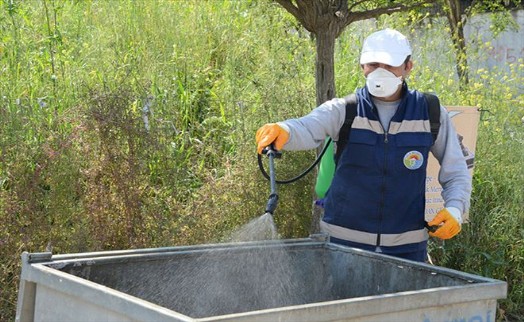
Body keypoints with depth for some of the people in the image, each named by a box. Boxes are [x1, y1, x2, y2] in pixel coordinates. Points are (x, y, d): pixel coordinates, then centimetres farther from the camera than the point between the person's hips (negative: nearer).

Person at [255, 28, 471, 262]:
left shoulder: (431, 114, 1)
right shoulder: (343, 111, -3)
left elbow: (456, 173, 9)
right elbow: (307, 129, -23)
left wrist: (454, 209, -9)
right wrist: (283, 130, -46)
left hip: (406, 247, 1)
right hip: (342, 241, -1)